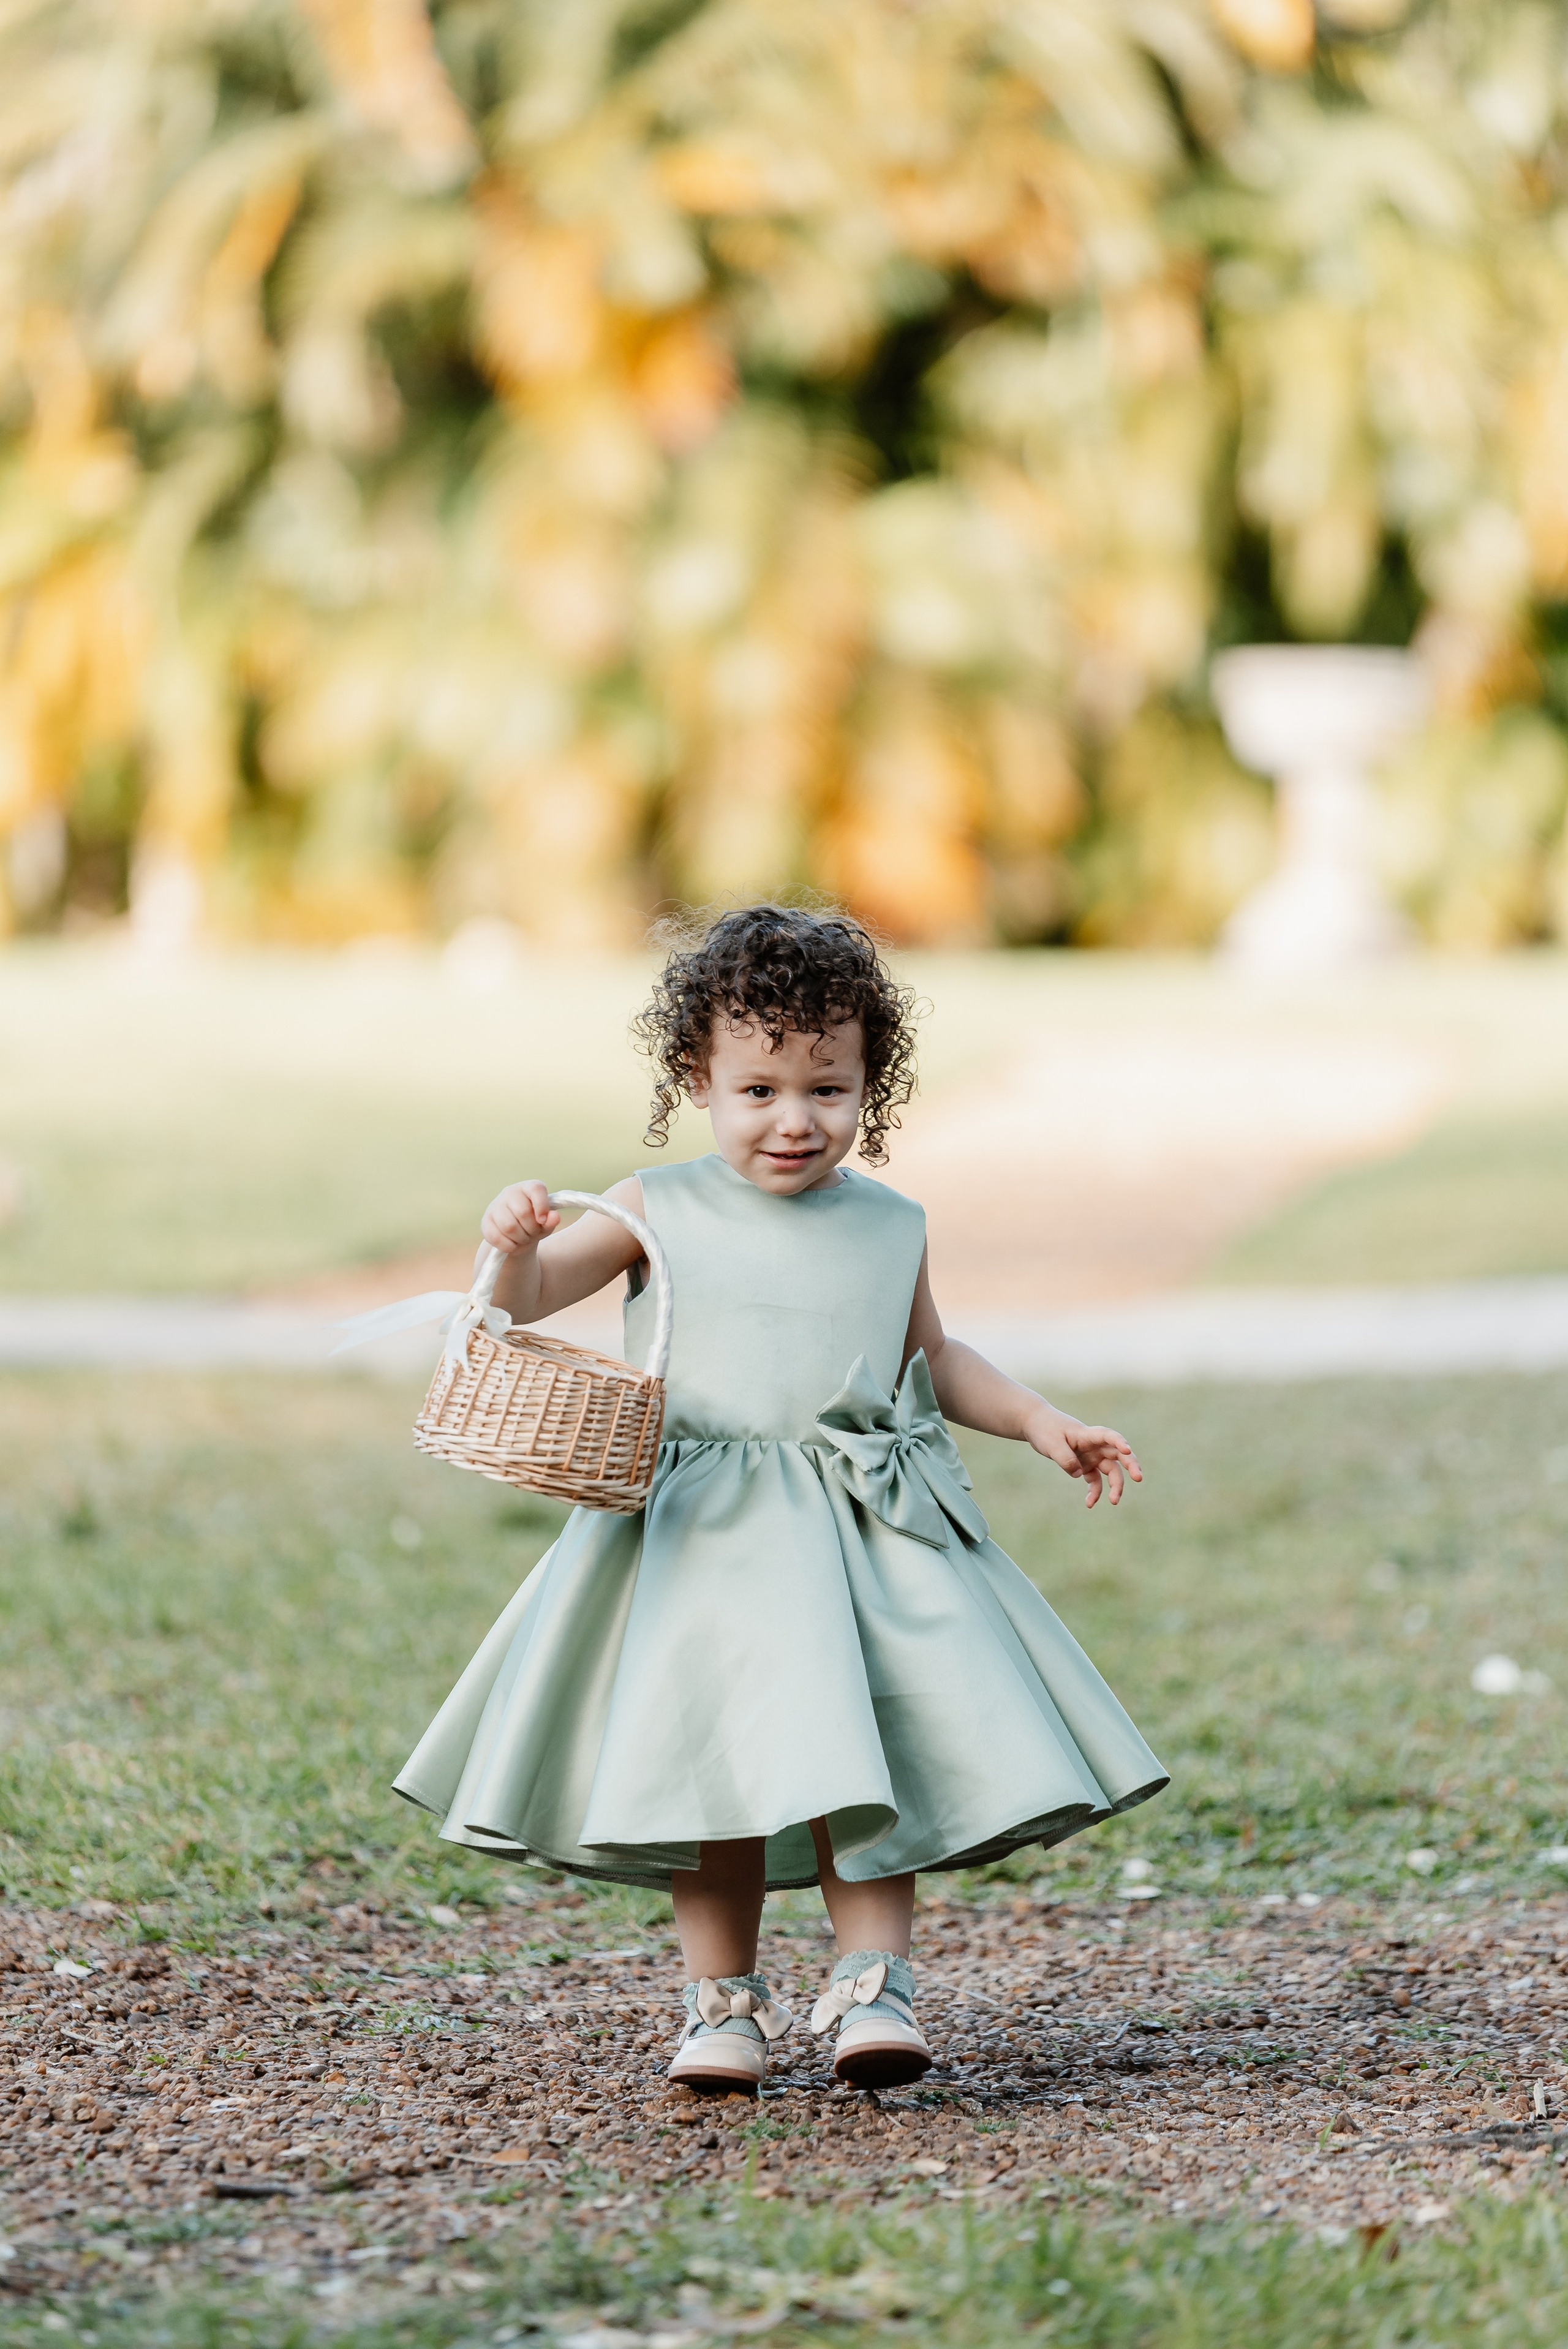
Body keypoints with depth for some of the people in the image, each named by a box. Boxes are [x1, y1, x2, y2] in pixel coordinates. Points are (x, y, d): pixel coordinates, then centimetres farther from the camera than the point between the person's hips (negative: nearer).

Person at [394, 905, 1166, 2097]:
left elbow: (933, 1360, 24)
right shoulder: (661, 1213, 1)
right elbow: (528, 1301, 1)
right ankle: (724, 2000, 8)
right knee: (712, 1762, -2)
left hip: (865, 1531, 1)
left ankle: (874, 1982, -1)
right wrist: (517, 1245, -21)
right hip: (702, 1544, -1)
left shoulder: (890, 1227, 8)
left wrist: (1041, 1421, 15)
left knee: (861, 1758, -8)